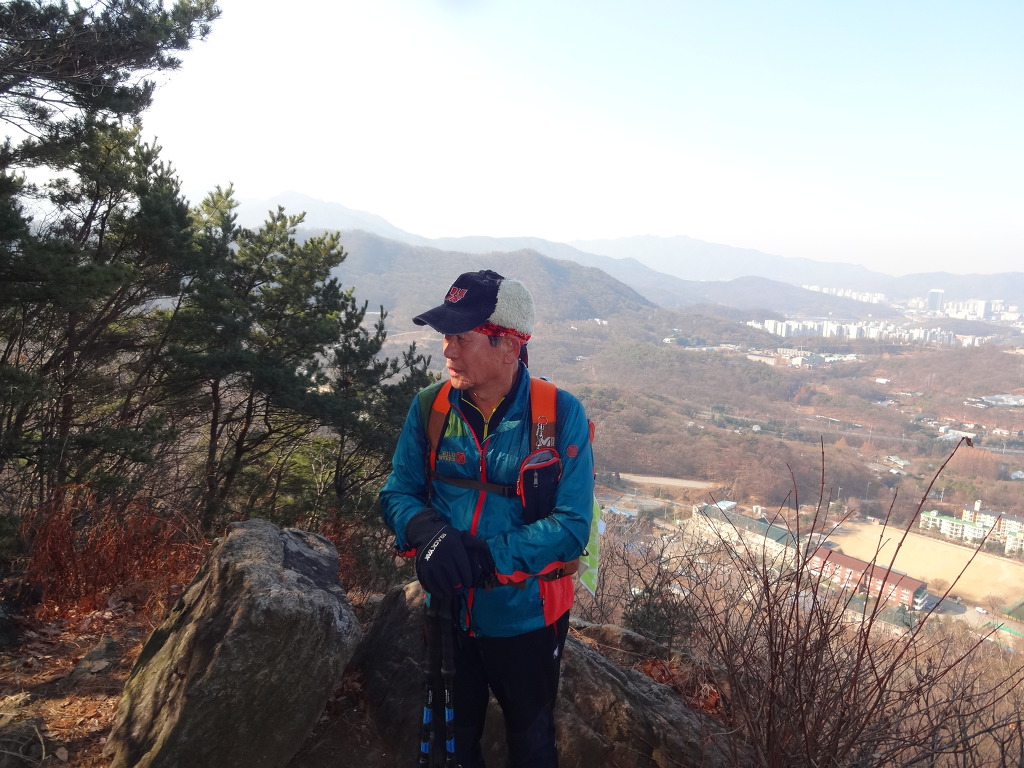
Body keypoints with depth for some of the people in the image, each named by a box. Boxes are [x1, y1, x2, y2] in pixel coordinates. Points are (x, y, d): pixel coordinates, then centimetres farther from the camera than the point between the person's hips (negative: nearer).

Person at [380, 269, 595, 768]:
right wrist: (429, 532, -28)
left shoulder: (560, 414, -20)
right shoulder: (430, 408, -10)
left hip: (525, 620, -2)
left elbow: (572, 525, -21)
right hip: (449, 614, 3)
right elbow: (397, 493, -5)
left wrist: (483, 557, -32)